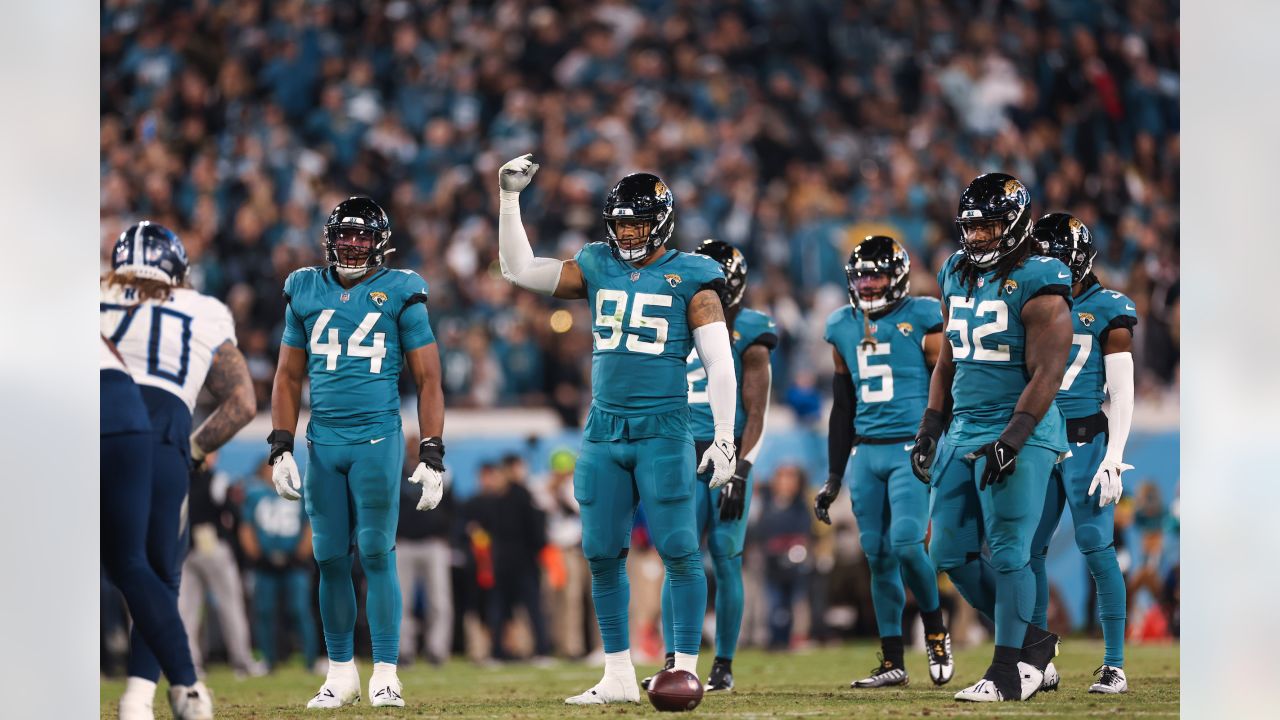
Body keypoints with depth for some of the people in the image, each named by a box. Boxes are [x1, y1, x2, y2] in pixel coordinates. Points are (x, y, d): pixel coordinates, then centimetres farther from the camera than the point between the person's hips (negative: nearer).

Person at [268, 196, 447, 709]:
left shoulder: (399, 294, 1)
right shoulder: (306, 293, 10)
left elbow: (428, 381, 2)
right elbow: (289, 377, 16)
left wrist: (432, 456, -4)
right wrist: (281, 448, 8)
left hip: (377, 440, -3)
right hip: (322, 444, 3)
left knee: (376, 554, -6)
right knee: (331, 559, 4)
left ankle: (385, 673, -1)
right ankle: (341, 672, 13)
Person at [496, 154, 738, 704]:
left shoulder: (690, 278, -1)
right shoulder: (598, 268, 12)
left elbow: (720, 365, -3)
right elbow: (520, 270, 13)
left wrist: (724, 439, -8)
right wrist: (510, 199, 6)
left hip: (663, 431, -5)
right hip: (603, 431, 5)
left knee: (678, 551, -7)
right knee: (603, 555, 5)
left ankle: (686, 669, -2)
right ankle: (618, 676, 12)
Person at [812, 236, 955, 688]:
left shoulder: (922, 320, -3)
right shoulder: (844, 328, 13)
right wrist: (833, 479, 19)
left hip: (912, 449, -5)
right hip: (866, 452, 5)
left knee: (906, 543, -18)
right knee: (878, 556, 3)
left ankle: (936, 631, 5)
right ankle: (892, 663, 8)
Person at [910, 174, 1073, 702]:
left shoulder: (1037, 286, -12)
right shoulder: (958, 278, 12)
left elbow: (1047, 374, -16)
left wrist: (1011, 441, -22)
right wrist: (929, 431, 15)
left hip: (1018, 435, -8)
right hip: (963, 433, 8)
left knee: (1008, 555, -7)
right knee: (950, 554, 7)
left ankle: (1009, 673, -1)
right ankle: (1031, 641, 19)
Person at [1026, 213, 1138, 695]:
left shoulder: (1106, 311, -4)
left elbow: (1122, 393, -6)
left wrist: (1113, 458, -13)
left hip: (1085, 441, -5)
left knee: (1097, 550, -7)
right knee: (1027, 550, 2)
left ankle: (1115, 666, -2)